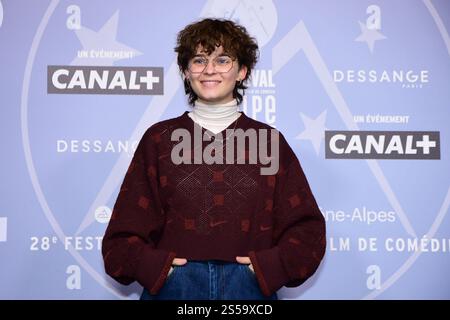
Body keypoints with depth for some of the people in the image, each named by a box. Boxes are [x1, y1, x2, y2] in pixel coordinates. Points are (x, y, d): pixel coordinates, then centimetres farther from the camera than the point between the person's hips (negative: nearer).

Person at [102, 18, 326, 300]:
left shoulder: (268, 140, 5)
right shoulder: (159, 139, 4)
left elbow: (306, 228, 5)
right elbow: (124, 233, 4)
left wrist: (270, 266, -10)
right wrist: (154, 266, -12)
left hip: (250, 286, 1)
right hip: (173, 285, 0)